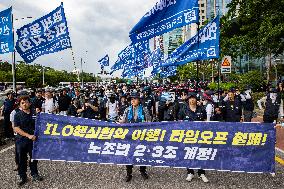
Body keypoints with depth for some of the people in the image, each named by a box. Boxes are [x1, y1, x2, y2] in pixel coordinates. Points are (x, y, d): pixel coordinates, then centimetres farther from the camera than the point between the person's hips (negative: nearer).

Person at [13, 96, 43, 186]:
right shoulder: (18, 115, -2)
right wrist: (28, 135, -18)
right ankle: (23, 177, 22)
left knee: (34, 158, 12)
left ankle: (35, 175, 29)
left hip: (33, 140, 2)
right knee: (22, 160, 7)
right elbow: (16, 129, -10)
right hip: (21, 140, -1)